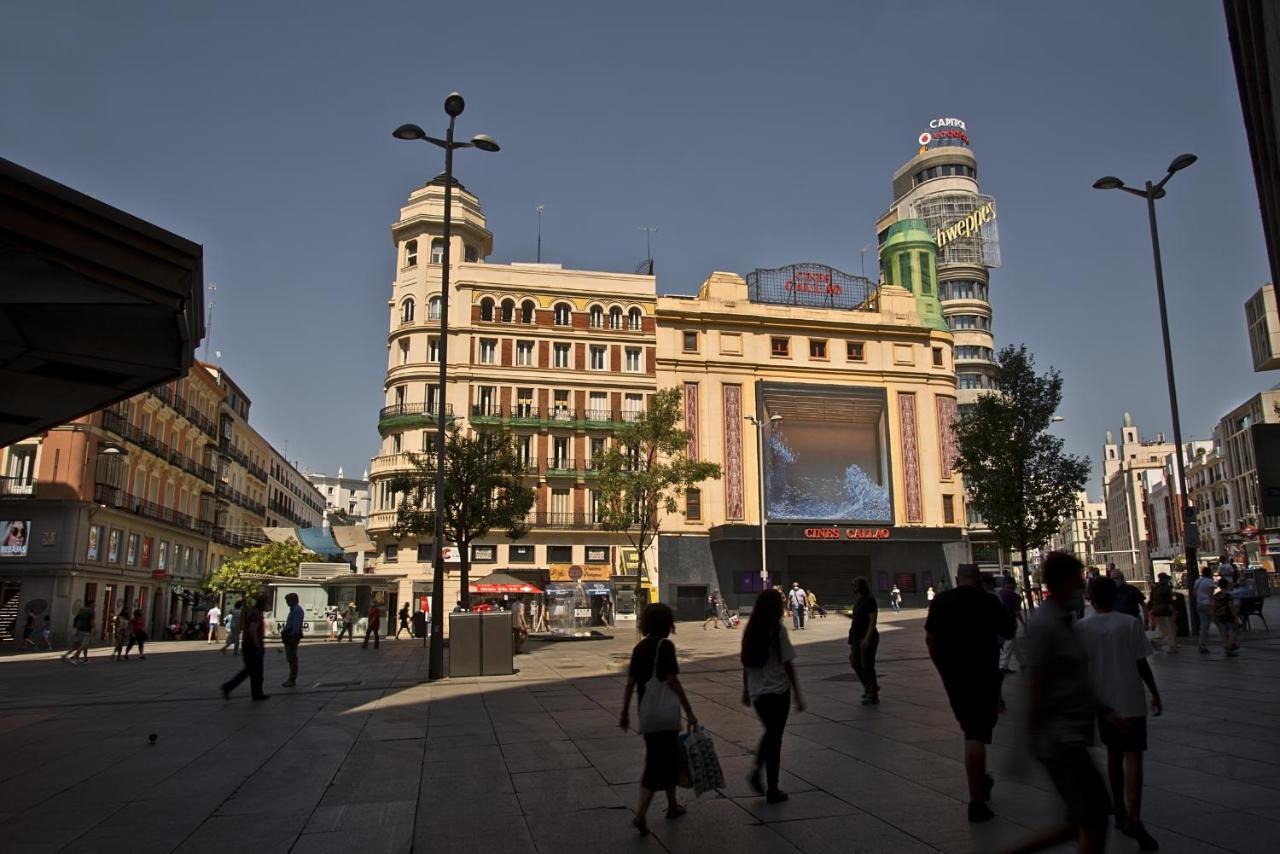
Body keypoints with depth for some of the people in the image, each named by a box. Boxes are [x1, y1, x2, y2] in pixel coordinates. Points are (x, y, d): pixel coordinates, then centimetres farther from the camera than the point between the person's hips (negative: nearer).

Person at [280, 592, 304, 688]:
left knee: (292, 658, -5)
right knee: (290, 658, 15)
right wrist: (284, 634, 19)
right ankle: (291, 679, 23)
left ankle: (292, 680, -1)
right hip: (289, 636, 11)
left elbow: (296, 624, -22)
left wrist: (292, 637, -24)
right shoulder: (293, 609, 17)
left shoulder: (297, 610, -15)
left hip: (292, 637, -11)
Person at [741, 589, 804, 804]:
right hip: (778, 691, -5)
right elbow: (788, 665, -13)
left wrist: (746, 691, 19)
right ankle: (772, 790, 13)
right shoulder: (778, 630, -14)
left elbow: (746, 663, 8)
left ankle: (757, 769, 9)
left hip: (757, 693, 5)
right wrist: (798, 695, -6)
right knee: (775, 737, 7)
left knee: (770, 732, 24)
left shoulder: (751, 631, 2)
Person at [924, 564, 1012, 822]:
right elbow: (1009, 632, 5)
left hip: (952, 675, 4)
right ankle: (976, 801, -3)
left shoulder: (940, 602, 2)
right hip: (982, 673, -4)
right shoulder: (989, 602, -7)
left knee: (971, 728, 22)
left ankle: (981, 779, 36)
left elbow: (930, 639, 5)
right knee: (977, 734, -4)